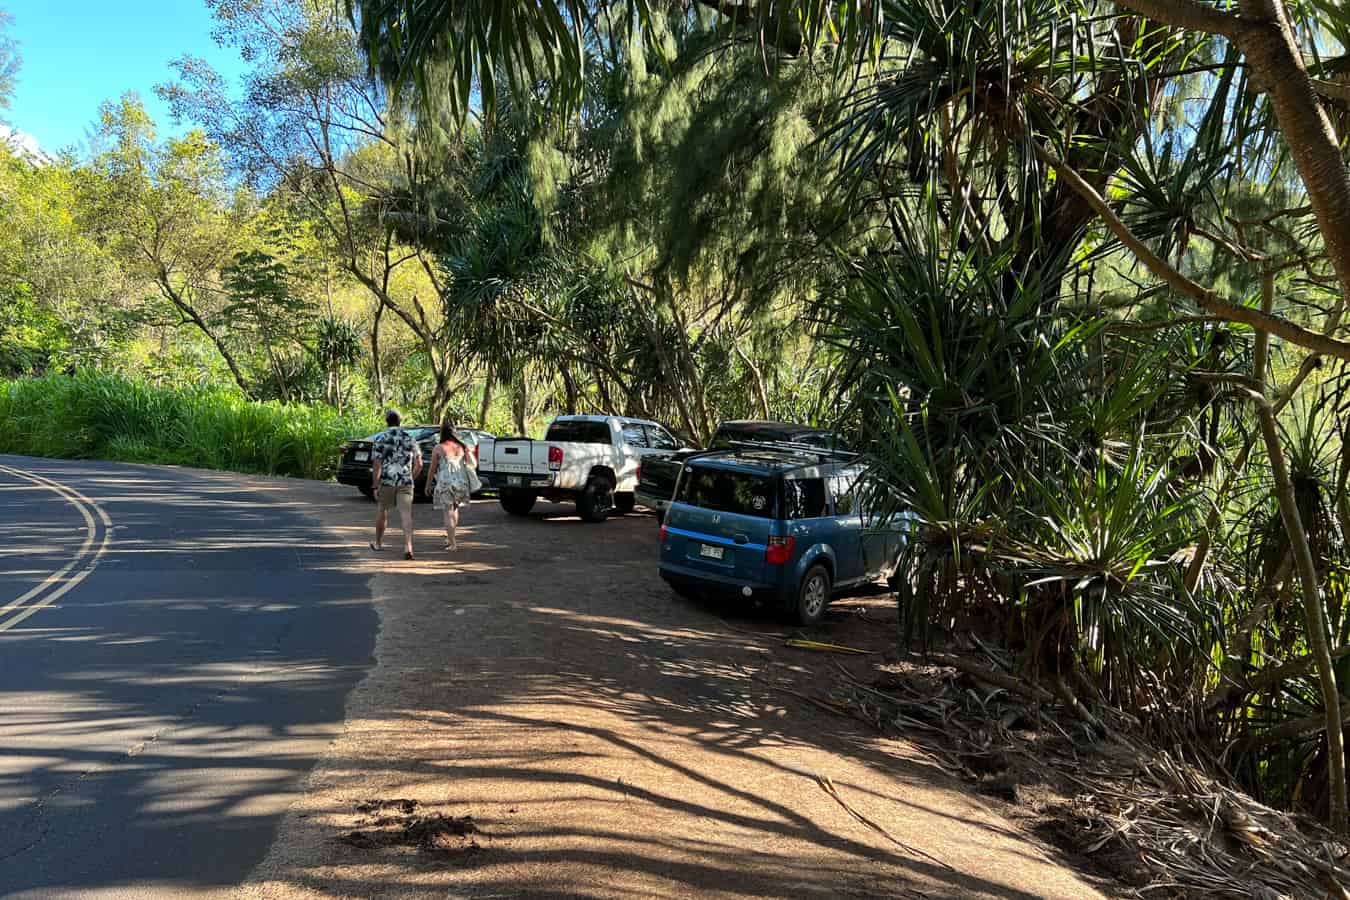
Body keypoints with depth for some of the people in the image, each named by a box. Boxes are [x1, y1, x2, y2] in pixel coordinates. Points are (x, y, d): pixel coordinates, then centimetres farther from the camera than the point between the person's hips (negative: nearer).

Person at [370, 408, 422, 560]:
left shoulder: (381, 438, -2)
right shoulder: (410, 438, 6)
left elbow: (377, 465, -8)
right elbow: (419, 464, 8)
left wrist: (375, 486, -5)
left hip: (387, 481, -1)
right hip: (406, 482, 1)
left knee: (382, 510, 19)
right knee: (406, 514, -6)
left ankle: (378, 543, 35)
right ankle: (408, 546, -21)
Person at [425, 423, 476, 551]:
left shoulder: (439, 448, -3)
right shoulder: (462, 447, 5)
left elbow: (432, 469, 0)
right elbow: (474, 464, 2)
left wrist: (428, 486, 10)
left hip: (445, 483, -3)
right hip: (461, 482, 4)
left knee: (448, 513, 2)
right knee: (455, 508, 25)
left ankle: (452, 543, -3)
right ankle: (450, 537, 31)